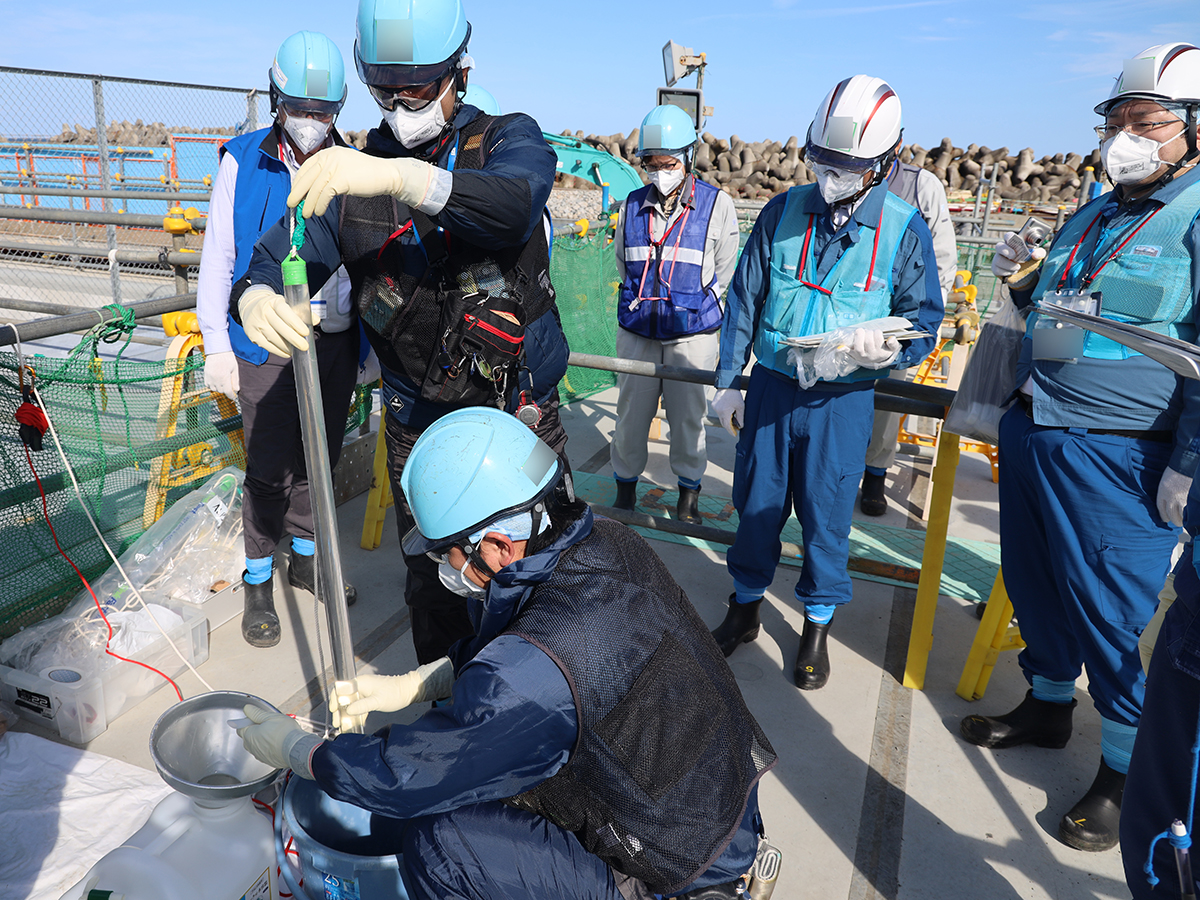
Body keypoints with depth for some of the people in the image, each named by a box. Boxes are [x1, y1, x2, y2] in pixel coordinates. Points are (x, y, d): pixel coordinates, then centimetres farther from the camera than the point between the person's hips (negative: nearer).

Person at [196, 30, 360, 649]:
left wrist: (369, 342, 10)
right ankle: (258, 582, 19)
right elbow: (217, 258, 0)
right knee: (270, 471, 1)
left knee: (319, 460, 13)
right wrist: (216, 345, -4)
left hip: (336, 342, 3)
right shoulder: (243, 162, -3)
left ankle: (305, 560, 32)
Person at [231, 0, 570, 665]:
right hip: (416, 426, 2)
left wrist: (402, 178, -47)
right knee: (430, 585, 15)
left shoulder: (509, 140, -6)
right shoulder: (353, 172, 2)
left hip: (518, 416, -2)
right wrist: (255, 298, -29)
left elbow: (515, 203, -30)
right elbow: (279, 258, -5)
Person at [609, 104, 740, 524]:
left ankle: (689, 489, 25)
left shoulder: (717, 205, -2)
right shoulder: (633, 205, 6)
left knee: (688, 413, 6)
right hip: (637, 331, 3)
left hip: (692, 332, -2)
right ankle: (625, 486, 25)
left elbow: (723, 272, 4)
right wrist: (642, 302, 12)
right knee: (631, 412, 7)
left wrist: (691, 306, 5)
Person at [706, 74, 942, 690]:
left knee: (826, 515, 7)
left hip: (843, 400, -2)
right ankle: (744, 609, 33)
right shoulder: (784, 211, -1)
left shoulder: (904, 230, -5)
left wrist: (886, 348, -22)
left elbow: (924, 320, 1)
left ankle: (817, 627, 30)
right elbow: (744, 298, 5)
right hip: (770, 386, 2)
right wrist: (727, 381, 6)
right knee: (756, 503, 12)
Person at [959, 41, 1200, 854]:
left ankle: (1128, 772, 22)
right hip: (1031, 434, 8)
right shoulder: (1094, 217, 15)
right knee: (1035, 585, 19)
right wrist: (1020, 282, 9)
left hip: (1117, 459, -8)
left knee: (1115, 615, 3)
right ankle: (1048, 705, 40)